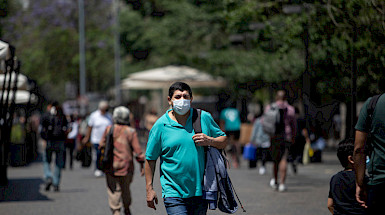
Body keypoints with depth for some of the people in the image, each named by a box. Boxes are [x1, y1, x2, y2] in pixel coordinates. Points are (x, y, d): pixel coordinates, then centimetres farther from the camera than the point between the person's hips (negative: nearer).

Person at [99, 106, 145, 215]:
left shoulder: (109, 129, -1)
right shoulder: (131, 132, -6)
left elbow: (101, 145, 7)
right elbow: (137, 149, -8)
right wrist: (142, 164, 0)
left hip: (110, 165, 0)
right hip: (125, 165, 0)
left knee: (113, 189, 2)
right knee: (125, 188, 16)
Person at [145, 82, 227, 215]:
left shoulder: (204, 118, 5)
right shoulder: (160, 125, -1)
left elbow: (223, 141, 13)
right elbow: (150, 159, 5)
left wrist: (209, 141, -9)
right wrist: (149, 189, 3)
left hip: (200, 191, 3)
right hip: (174, 193, -3)